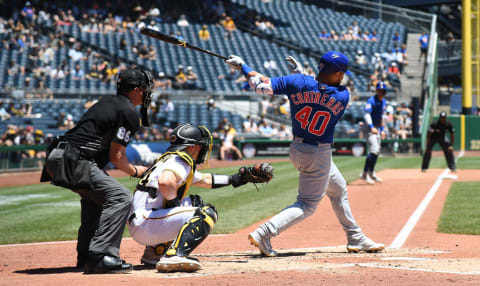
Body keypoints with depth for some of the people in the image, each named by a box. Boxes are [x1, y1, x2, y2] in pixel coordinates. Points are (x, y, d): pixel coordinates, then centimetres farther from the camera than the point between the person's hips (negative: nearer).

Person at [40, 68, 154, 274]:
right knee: (121, 197, -12)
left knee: (94, 194, 30)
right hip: (73, 162, -10)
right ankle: (99, 256, -20)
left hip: (56, 157, 10)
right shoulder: (129, 112, -5)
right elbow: (116, 157, -8)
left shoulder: (107, 102, 22)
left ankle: (85, 255, 31)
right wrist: (135, 171, 10)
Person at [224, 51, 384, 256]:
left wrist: (242, 66, -2)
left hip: (297, 149, 6)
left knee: (338, 189, 23)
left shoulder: (298, 83, -12)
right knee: (307, 205, 2)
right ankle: (264, 234, -16)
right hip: (319, 155, -6)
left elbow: (260, 85, -15)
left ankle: (356, 239, 34)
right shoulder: (343, 96, -15)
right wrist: (302, 73, 6)